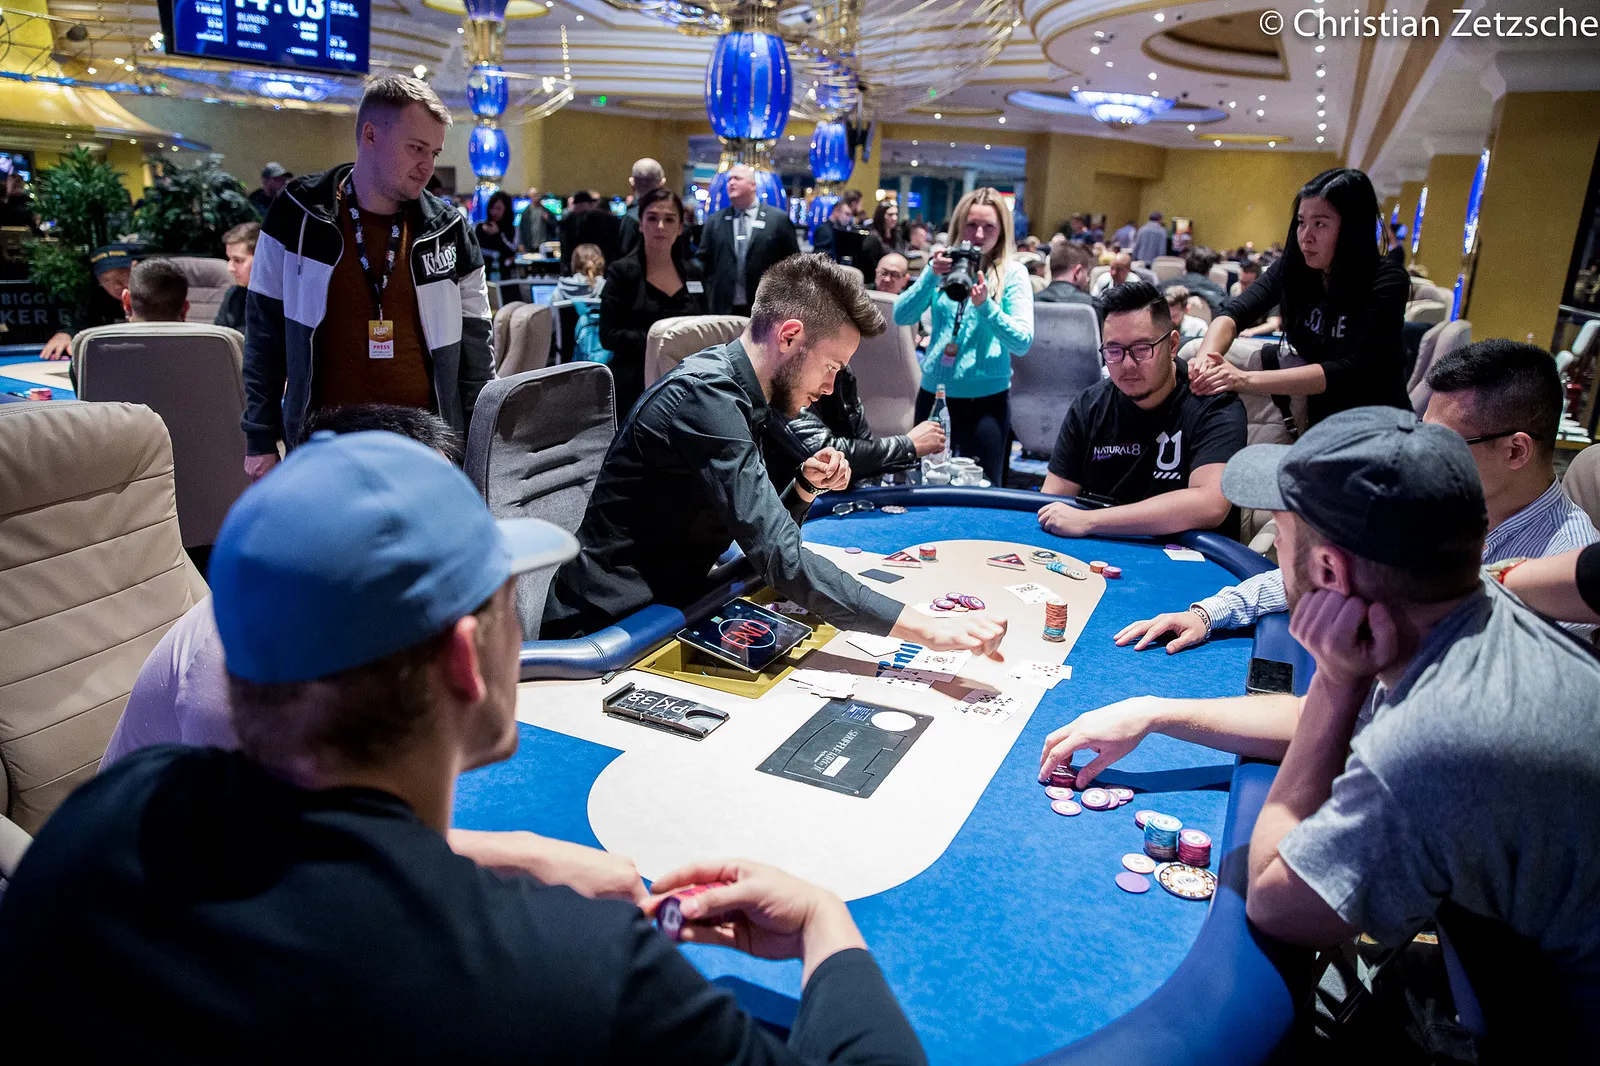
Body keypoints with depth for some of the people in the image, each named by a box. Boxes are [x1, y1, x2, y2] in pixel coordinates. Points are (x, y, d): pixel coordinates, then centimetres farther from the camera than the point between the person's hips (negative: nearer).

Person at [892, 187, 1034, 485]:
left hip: (986, 399, -3)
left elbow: (1022, 343, -12)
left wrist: (986, 305, -26)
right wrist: (931, 276, -16)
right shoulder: (944, 265, 6)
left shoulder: (1013, 273, -3)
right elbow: (902, 317, -3)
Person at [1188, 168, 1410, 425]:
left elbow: (1349, 370, -28)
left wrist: (1247, 380, -40)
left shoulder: (1386, 284, -18)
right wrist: (1206, 358, -37)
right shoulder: (1293, 266, -6)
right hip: (1320, 420, 5)